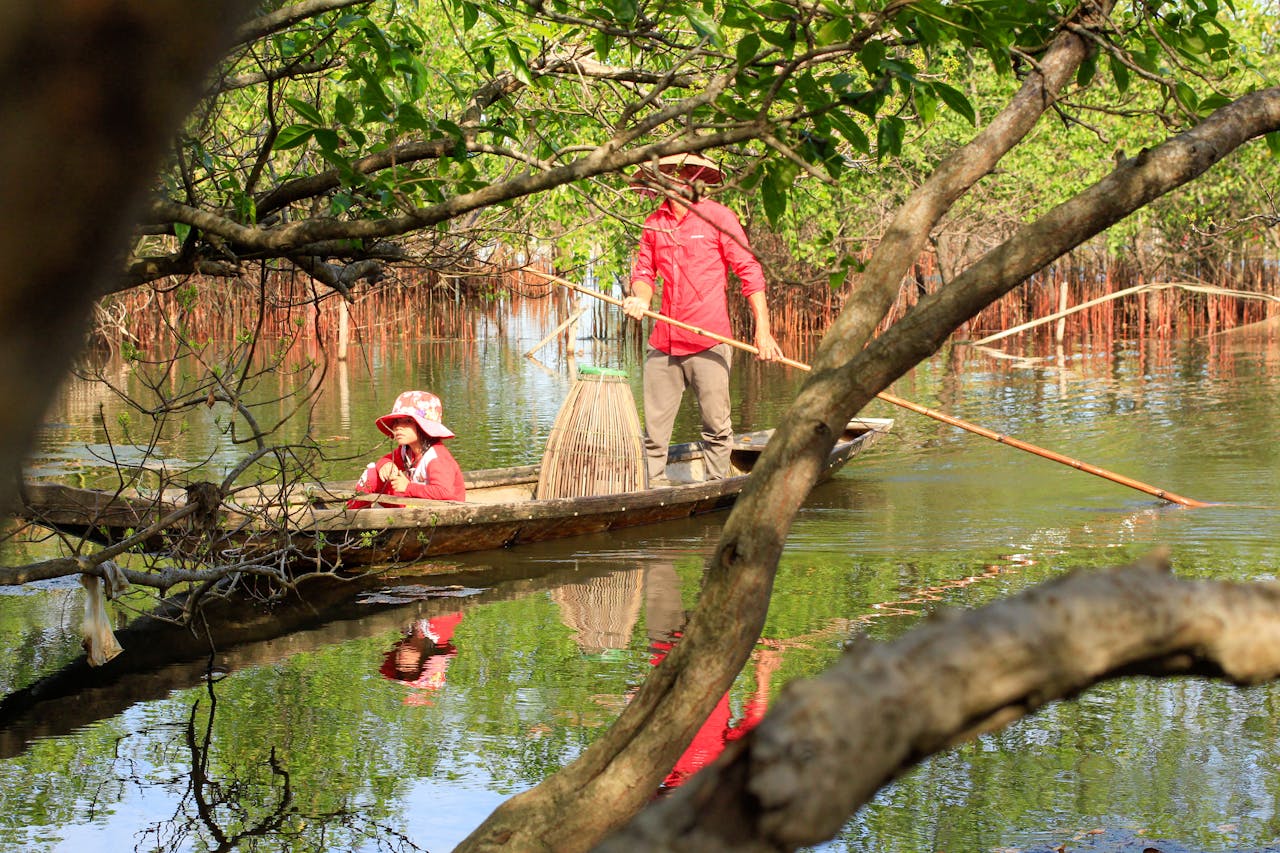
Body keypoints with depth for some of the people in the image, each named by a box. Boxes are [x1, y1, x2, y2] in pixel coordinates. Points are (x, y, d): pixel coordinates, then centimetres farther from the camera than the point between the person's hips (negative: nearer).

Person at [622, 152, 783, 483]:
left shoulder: (717, 217, -2)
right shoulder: (654, 222, 12)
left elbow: (749, 271, -2)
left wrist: (763, 330, -8)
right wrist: (640, 299, -7)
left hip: (708, 343, -4)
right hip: (663, 342, 4)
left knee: (716, 427, -2)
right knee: (654, 428, 4)